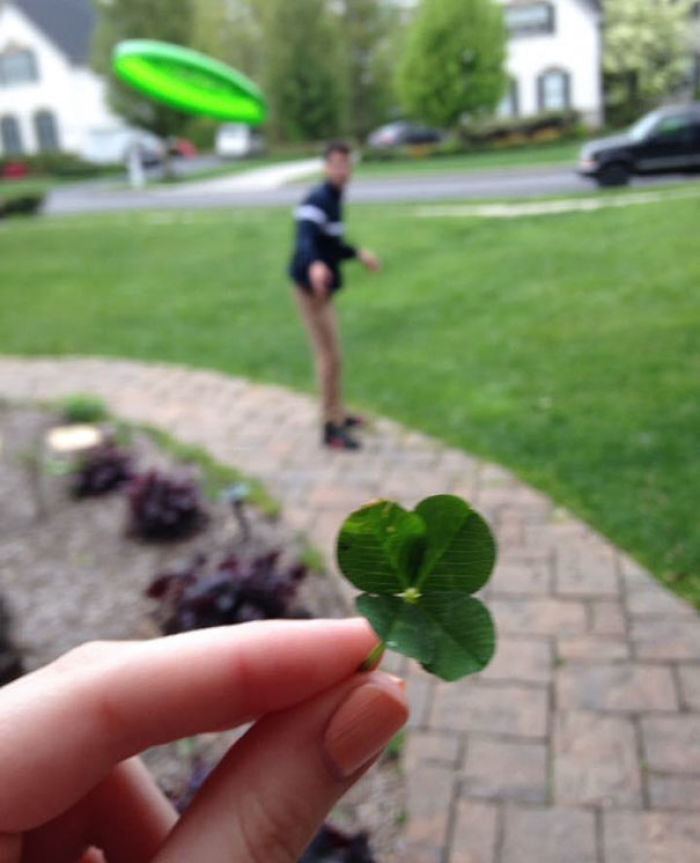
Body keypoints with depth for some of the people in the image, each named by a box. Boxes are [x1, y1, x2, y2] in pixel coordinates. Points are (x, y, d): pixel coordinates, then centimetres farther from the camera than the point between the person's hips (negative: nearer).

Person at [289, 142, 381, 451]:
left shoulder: (333, 200, 13)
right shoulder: (316, 201, -18)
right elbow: (305, 238, -36)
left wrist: (359, 254, 34)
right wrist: (314, 265, -55)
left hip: (321, 286, 10)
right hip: (312, 287, -10)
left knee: (327, 353, 19)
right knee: (330, 355, -7)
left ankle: (336, 413, 34)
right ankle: (332, 428, 1)